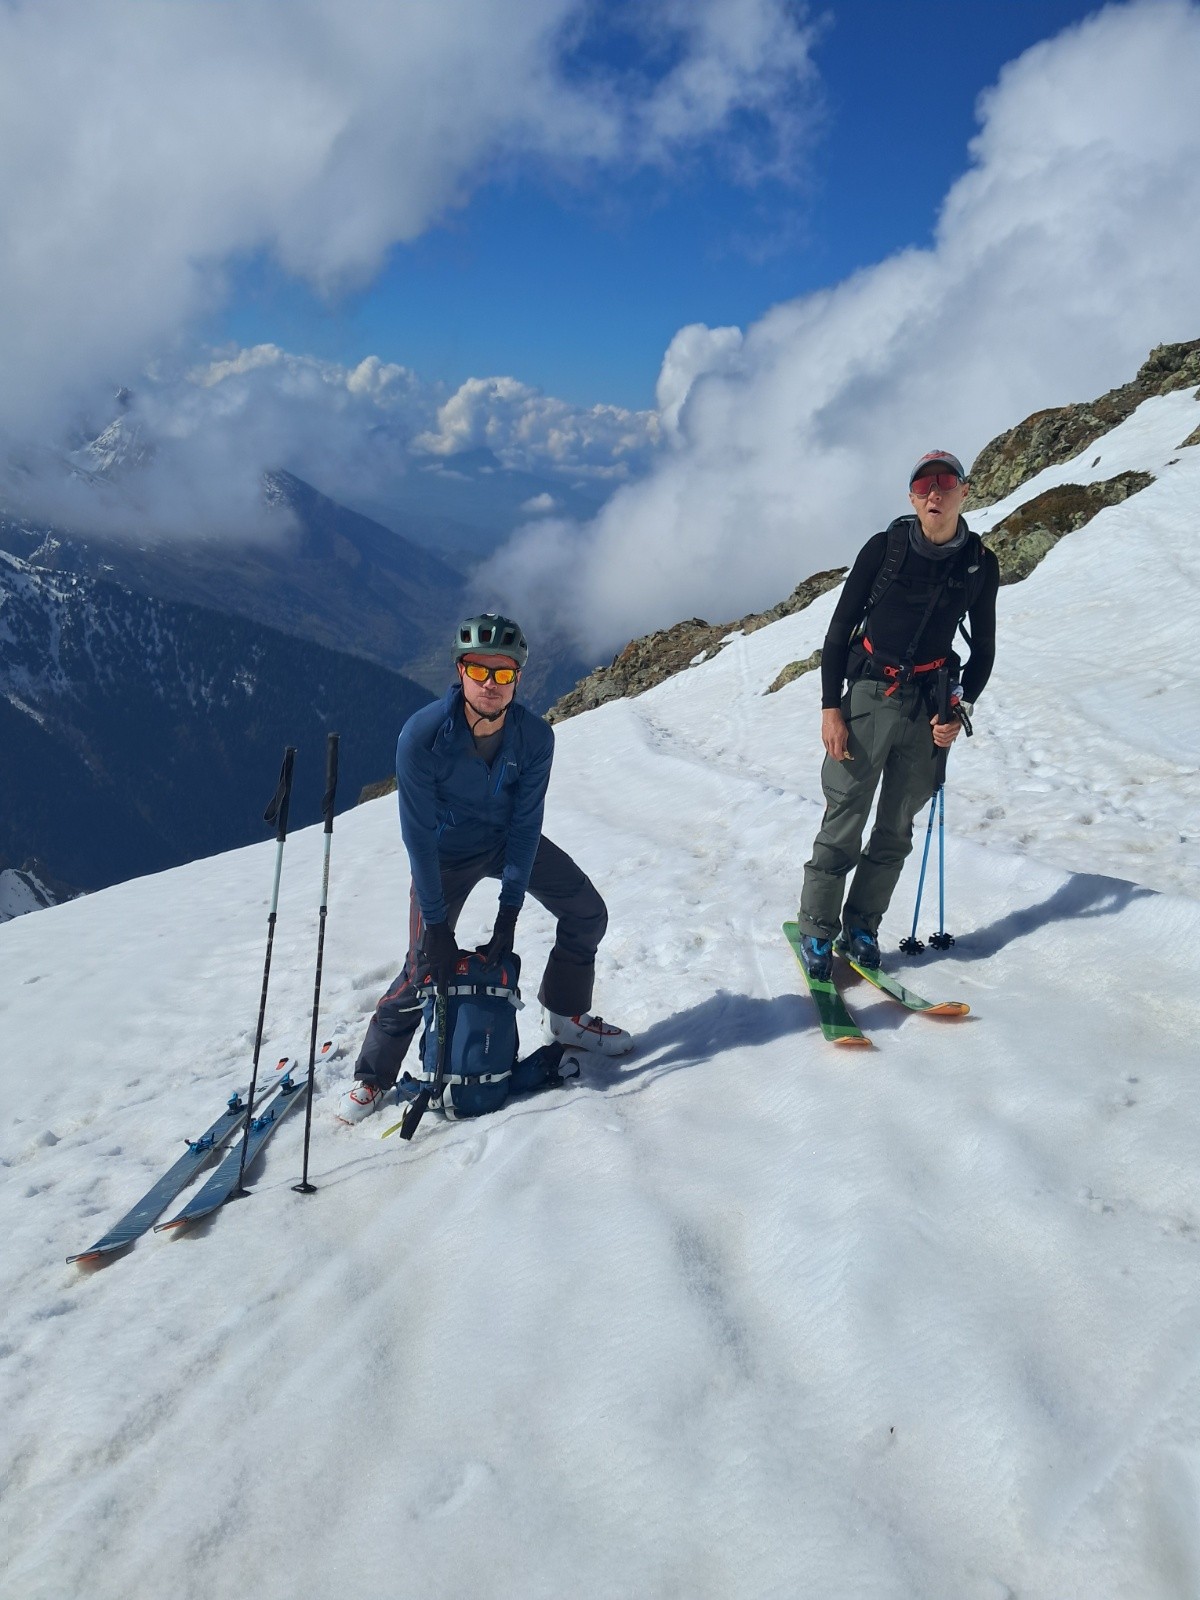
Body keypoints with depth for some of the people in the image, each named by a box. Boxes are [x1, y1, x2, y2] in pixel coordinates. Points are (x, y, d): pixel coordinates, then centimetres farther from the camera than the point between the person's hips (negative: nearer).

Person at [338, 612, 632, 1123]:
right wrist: (435, 924, -24)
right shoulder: (422, 733, -32)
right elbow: (419, 833, -26)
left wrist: (508, 913, -20)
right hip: (446, 853, -3)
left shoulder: (534, 736, -23)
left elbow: (526, 823, -17)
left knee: (587, 914, 1)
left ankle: (567, 1017, 23)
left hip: (510, 840, 4)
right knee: (424, 966, -9)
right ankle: (372, 1075, 10)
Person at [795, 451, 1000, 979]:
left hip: (929, 708, 3)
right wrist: (830, 707, -8)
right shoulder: (884, 548, -5)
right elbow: (839, 631, -2)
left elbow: (983, 648, 13)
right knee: (843, 825, -4)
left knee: (896, 831, 8)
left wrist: (960, 709, 0)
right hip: (869, 698, -3)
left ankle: (861, 927, 21)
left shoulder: (980, 564, 3)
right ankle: (816, 932, 8)